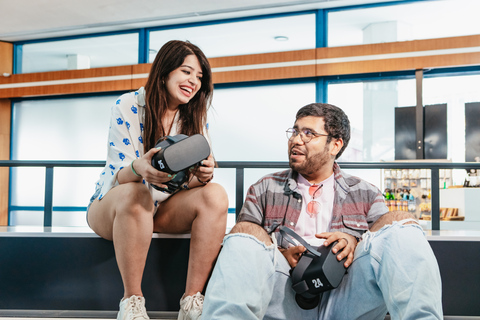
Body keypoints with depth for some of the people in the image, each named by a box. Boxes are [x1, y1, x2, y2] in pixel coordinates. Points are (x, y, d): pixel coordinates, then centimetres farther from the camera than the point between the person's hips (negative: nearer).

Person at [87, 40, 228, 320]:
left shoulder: (196, 117, 0)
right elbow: (120, 176, -17)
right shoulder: (128, 107, -12)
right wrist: (138, 169, -42)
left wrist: (203, 175, -31)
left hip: (165, 209, 4)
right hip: (113, 207, -3)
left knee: (215, 195, -24)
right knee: (135, 193, -38)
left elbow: (190, 182, -5)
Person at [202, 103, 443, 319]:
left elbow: (386, 246, 12)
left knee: (398, 221, -16)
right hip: (287, 296, 0)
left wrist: (355, 244, -10)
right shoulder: (264, 190, 19)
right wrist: (279, 256, -10)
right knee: (246, 230, -25)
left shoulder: (366, 195, 21)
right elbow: (241, 250, 11)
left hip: (350, 296, 1)